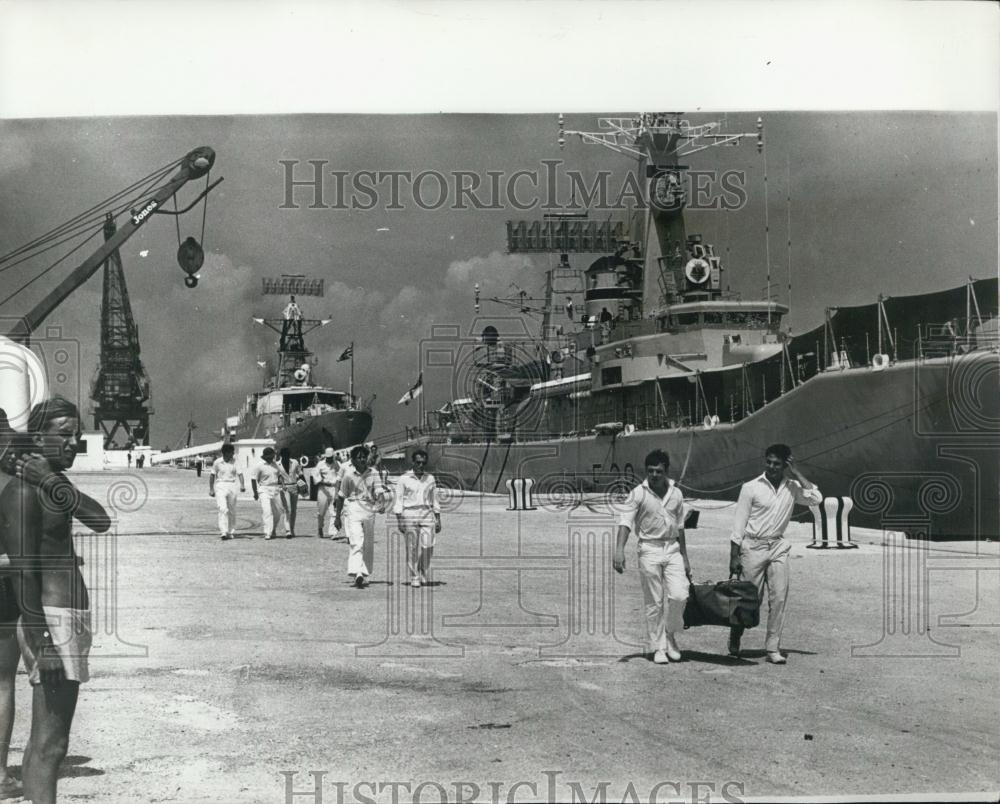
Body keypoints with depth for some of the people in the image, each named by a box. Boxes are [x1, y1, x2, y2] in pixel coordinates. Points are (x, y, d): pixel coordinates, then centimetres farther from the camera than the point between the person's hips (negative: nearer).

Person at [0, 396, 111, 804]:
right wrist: (41, 641, -24)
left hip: (72, 618, 10)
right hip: (50, 620, -10)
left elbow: (101, 521, 0)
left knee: (44, 740, 16)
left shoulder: (55, 485, 15)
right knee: (49, 743, -11)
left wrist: (54, 482, -10)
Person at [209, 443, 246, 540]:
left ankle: (231, 532, 20)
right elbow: (212, 475, 11)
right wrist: (211, 489, 11)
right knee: (222, 509, -15)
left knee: (232, 511, 7)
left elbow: (240, 474, -6)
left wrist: (242, 485, -22)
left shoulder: (235, 462, 2)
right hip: (220, 486, -2)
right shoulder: (217, 462, 2)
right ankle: (223, 532, -20)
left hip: (232, 486, 2)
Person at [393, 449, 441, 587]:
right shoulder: (404, 479, 2)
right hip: (409, 515, -2)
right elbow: (398, 501, 1)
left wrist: (438, 520, 13)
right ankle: (414, 578, 5)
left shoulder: (430, 478, 12)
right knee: (412, 548, -4)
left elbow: (434, 501, 16)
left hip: (427, 516, 2)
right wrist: (399, 521, -6)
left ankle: (423, 574, 13)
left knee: (427, 546, -9)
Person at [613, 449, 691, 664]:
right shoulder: (638, 494, -6)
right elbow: (625, 521, -15)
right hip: (650, 550, -3)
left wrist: (685, 558, 17)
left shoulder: (676, 493, 7)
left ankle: (670, 634, 14)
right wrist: (619, 550, -29)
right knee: (654, 603, 1)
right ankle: (658, 648, 12)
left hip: (673, 549, 3)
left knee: (679, 595, -11)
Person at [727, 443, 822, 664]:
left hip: (778, 547, 3)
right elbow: (739, 524, -4)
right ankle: (734, 642, 24)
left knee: (779, 598, -5)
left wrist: (797, 474, -9)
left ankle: (773, 648, 1)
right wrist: (734, 556, -7)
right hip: (753, 546, -3)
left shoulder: (792, 488, 4)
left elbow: (816, 498, -13)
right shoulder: (751, 487, -5)